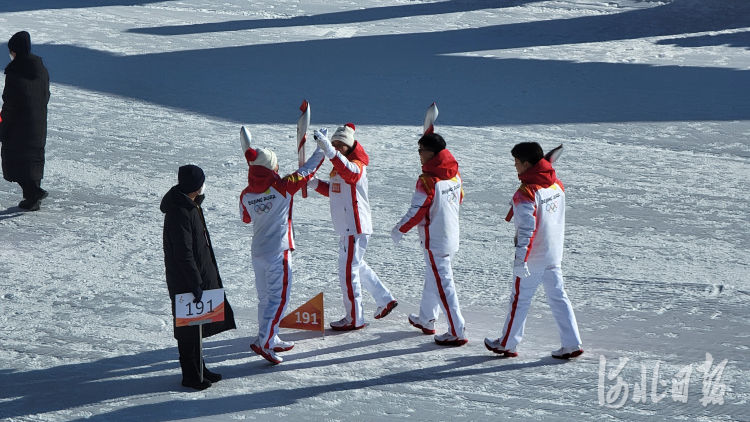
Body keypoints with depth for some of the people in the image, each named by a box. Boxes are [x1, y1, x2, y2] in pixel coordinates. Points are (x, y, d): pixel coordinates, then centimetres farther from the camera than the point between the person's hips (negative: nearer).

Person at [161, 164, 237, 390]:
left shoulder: (191, 205, 8)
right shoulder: (179, 212, -25)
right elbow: (184, 253, -26)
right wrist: (196, 284, -24)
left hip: (200, 275, 10)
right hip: (185, 280, -10)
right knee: (188, 328, 0)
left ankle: (198, 367, 31)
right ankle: (190, 375, 9)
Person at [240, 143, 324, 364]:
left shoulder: (246, 195, -1)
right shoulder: (282, 187, -14)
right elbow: (307, 170, -2)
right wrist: (322, 149, 12)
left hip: (257, 252, 6)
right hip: (278, 252, -6)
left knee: (265, 297, 17)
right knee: (278, 298, -3)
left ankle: (271, 340, 26)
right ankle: (263, 342, -11)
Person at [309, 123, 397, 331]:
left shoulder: (357, 165, -16)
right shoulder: (339, 166, 14)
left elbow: (349, 172, -41)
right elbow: (332, 191, 22)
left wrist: (328, 149, -52)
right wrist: (314, 183, 4)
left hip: (355, 228, -10)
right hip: (347, 228, 10)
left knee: (348, 272, -5)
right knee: (357, 266, 22)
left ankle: (354, 319, 4)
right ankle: (385, 300, 34)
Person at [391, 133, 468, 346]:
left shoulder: (427, 180, -23)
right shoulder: (454, 174, 1)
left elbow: (416, 212, -19)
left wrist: (399, 230, -4)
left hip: (434, 239, -9)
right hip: (451, 234, 9)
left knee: (442, 284, -3)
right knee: (433, 278, 24)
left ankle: (457, 332, -3)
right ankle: (426, 320, 39)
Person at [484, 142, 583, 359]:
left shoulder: (526, 193, -21)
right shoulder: (557, 185, 3)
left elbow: (527, 229, -25)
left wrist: (520, 259, -23)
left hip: (532, 259, -7)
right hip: (554, 255, 7)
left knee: (519, 300, 6)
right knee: (558, 298, 12)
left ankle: (507, 344, 19)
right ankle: (572, 344, 10)